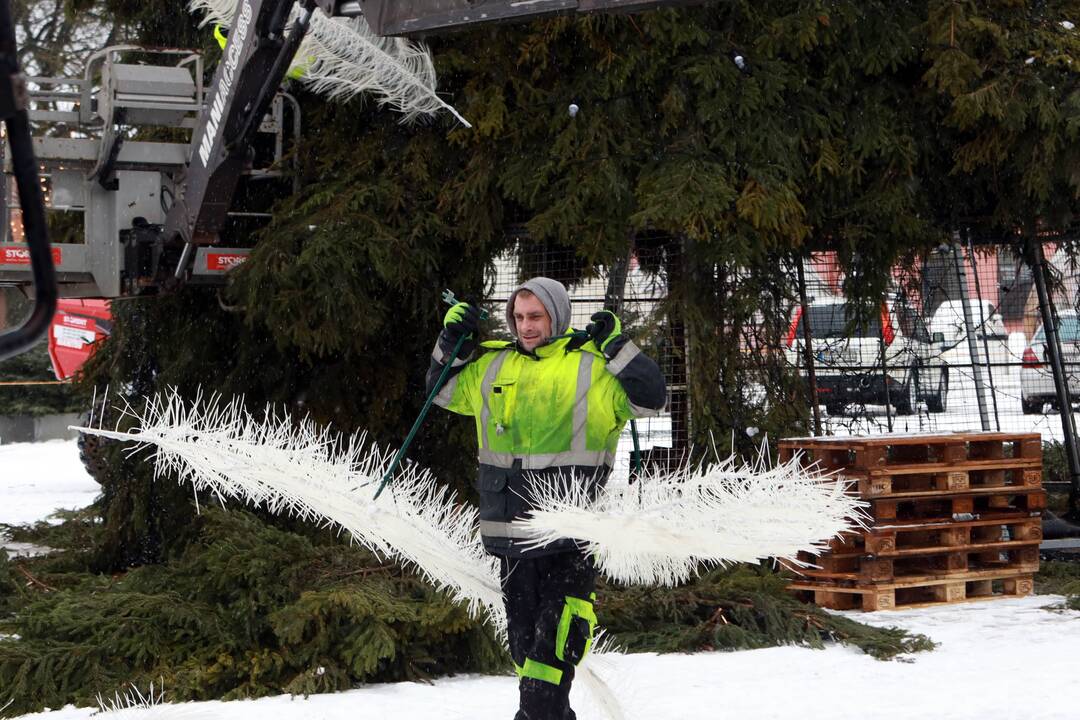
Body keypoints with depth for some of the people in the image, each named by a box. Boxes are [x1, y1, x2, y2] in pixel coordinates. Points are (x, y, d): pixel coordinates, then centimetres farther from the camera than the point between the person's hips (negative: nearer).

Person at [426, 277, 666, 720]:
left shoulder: (593, 365, 0)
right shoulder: (493, 364, 14)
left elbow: (651, 399, -7)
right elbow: (443, 392, 26)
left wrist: (617, 347, -13)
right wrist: (452, 343, 11)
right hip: (511, 525, 5)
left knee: (556, 633, -12)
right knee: (523, 632, 12)